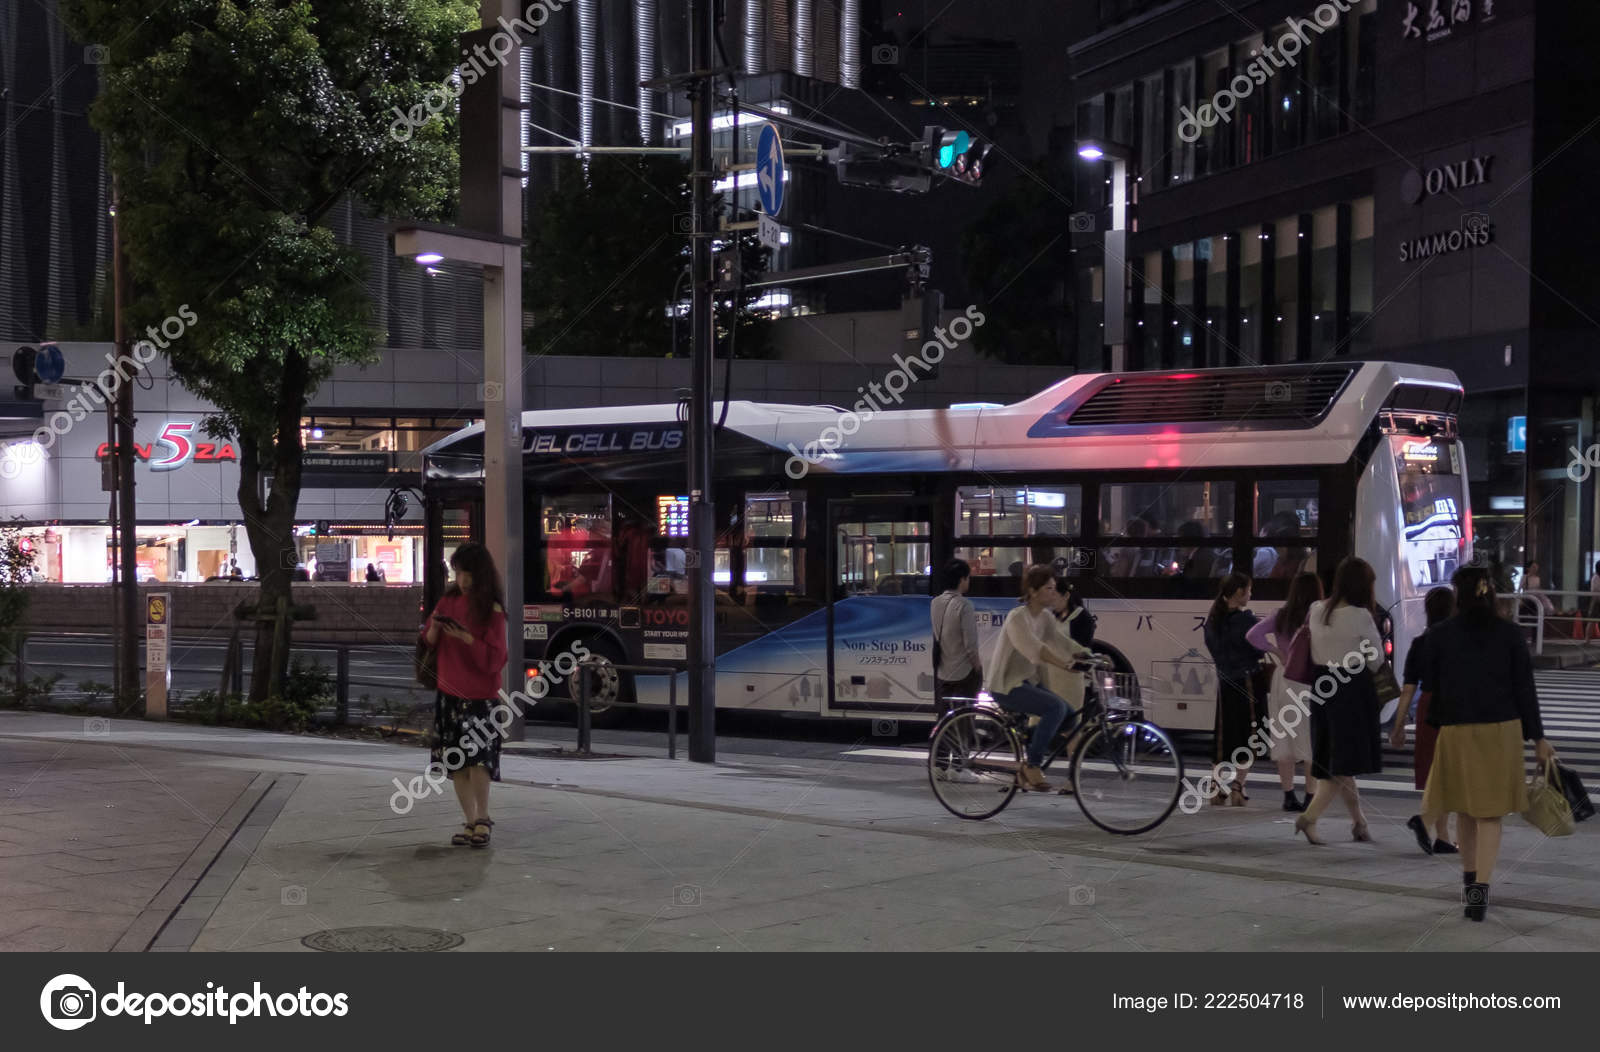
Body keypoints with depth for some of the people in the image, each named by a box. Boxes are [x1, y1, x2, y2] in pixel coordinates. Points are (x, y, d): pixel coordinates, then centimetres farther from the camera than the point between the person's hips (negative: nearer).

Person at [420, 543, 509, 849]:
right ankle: (471, 823, 13)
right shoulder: (449, 600, 7)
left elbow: (494, 659, -12)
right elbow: (429, 642, 14)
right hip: (449, 692, 5)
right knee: (456, 763, 5)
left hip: (479, 696, -5)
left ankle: (482, 818, -1)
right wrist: (434, 627, -8)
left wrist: (465, 637, -23)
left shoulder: (492, 610, -8)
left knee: (477, 755, -17)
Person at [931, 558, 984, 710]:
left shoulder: (936, 602, 3)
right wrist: (978, 666, -3)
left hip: (942, 673, 6)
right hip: (964, 673, -6)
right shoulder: (964, 605, -18)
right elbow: (970, 643, -19)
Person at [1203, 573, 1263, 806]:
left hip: (1224, 680, 6)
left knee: (1222, 734, 12)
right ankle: (1237, 788, -4)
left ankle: (1216, 789, 14)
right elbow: (1259, 649, -11)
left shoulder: (1213, 618, 5)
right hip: (1246, 680, -6)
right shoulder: (1245, 619, -15)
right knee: (1246, 734, 1)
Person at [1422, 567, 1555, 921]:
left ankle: (1470, 877, 30)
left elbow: (1430, 685, 1)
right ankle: (1480, 888, -11)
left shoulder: (1439, 634, -3)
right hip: (1503, 730, 0)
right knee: (1490, 813, 1)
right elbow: (1525, 688, -1)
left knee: (1465, 808, 17)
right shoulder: (1509, 633, -1)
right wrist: (1537, 737, 4)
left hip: (1457, 730, 0)